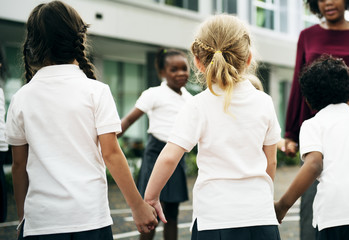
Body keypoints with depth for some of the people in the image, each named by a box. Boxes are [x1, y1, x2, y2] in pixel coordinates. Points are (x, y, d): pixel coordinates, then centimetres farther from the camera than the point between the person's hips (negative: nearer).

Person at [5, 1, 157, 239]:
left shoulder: (21, 98, 4)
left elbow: (19, 165, 9)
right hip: (90, 219, -2)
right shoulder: (96, 90, -3)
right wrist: (138, 206, 2)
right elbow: (110, 153, -6)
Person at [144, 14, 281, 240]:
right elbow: (271, 161, 11)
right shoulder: (263, 101, 3)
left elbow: (169, 157, -13)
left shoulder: (198, 106, -7)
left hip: (215, 219, -2)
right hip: (261, 215, 3)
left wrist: (151, 197, 1)